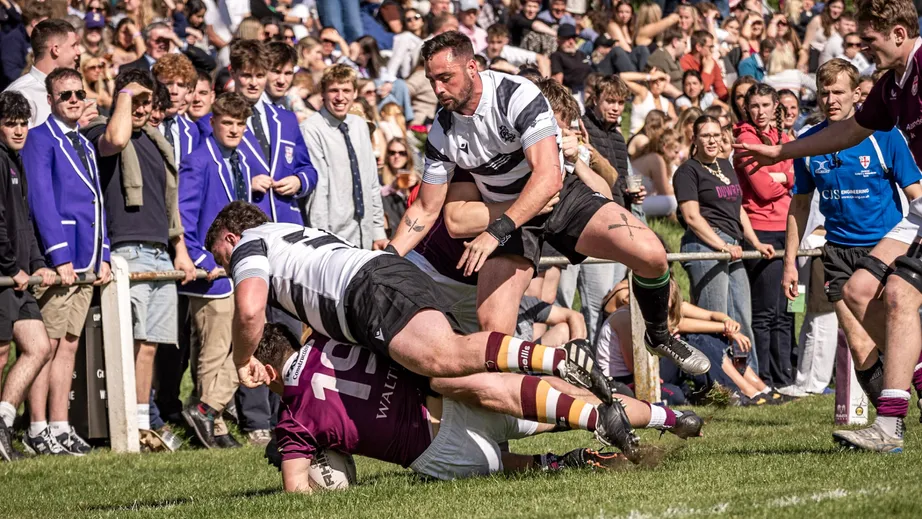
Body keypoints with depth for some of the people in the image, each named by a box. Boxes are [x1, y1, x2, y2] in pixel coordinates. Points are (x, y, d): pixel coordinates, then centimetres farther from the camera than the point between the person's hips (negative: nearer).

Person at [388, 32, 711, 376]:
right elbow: (426, 209, 3)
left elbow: (549, 177, -33)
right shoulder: (441, 132, -8)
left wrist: (497, 231, -43)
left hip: (560, 196, -2)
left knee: (650, 254, -22)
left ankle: (659, 336, 4)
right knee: (492, 326, -21)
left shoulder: (517, 95, -23)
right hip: (506, 217, 2)